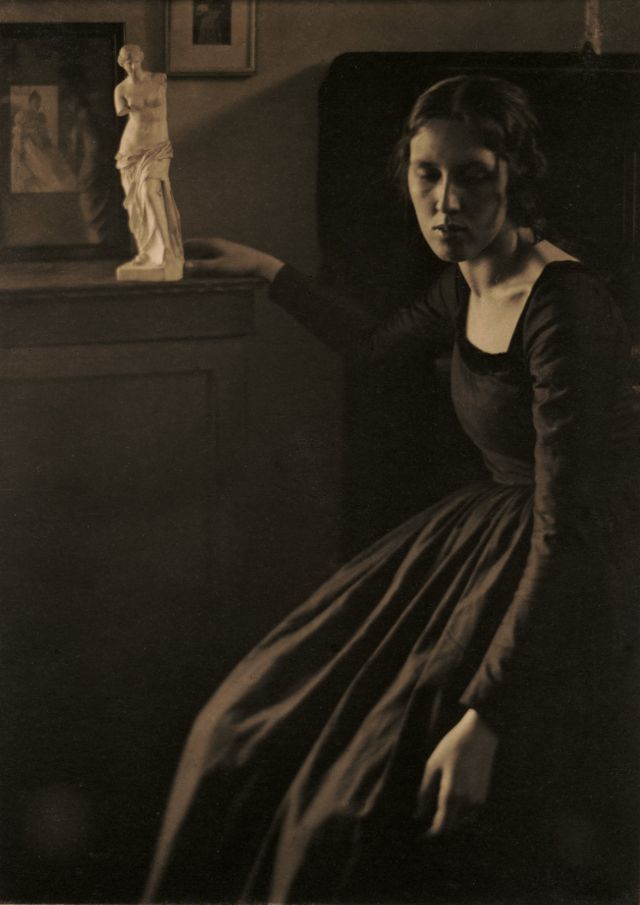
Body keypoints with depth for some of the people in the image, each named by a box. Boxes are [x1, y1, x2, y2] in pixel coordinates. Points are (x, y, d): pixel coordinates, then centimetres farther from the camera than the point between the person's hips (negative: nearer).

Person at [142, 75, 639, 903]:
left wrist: (484, 718, -33)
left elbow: (571, 534, -30)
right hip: (493, 525, 9)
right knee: (268, 725, 9)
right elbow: (379, 345, 25)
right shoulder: (471, 282, 0)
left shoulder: (566, 312, -27)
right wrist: (268, 272, 26)